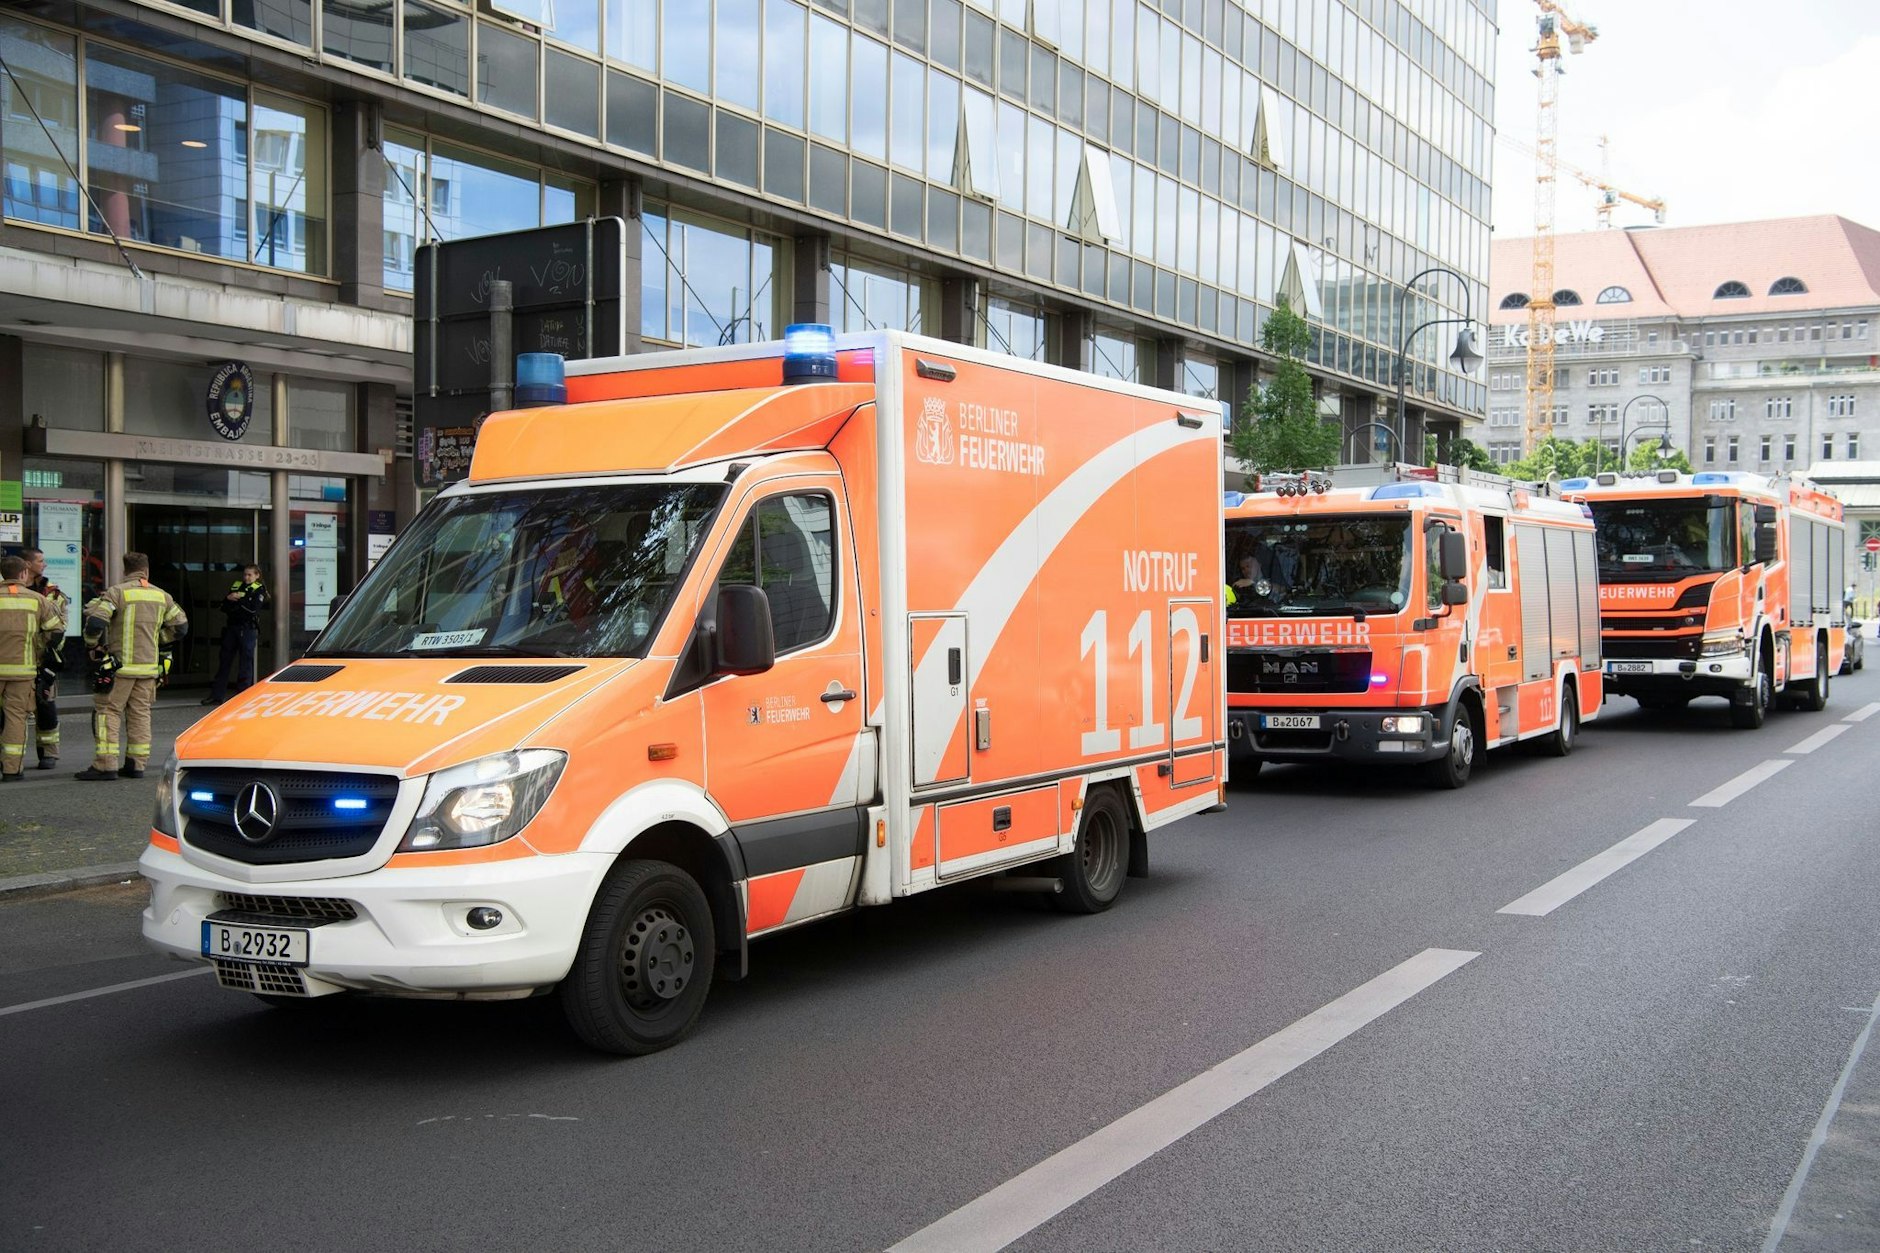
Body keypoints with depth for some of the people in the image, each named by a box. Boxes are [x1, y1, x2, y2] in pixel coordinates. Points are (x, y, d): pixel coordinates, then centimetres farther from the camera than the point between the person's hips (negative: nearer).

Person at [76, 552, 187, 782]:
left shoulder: (116, 593, -7)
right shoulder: (161, 596, 9)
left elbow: (95, 622, -18)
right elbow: (180, 626, 12)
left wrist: (94, 646, -1)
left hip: (120, 666, -5)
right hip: (149, 666, 5)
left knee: (108, 711, 0)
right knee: (140, 713, 11)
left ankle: (106, 765, -6)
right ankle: (136, 764, 12)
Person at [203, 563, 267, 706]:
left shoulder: (260, 589, 0)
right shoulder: (236, 586, 15)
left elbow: (254, 608, -16)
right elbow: (223, 607, 11)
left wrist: (238, 600, -11)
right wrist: (228, 599, -8)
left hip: (248, 630, -5)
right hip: (231, 627, 5)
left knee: (245, 664, -3)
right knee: (224, 662, 6)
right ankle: (217, 695, 9)